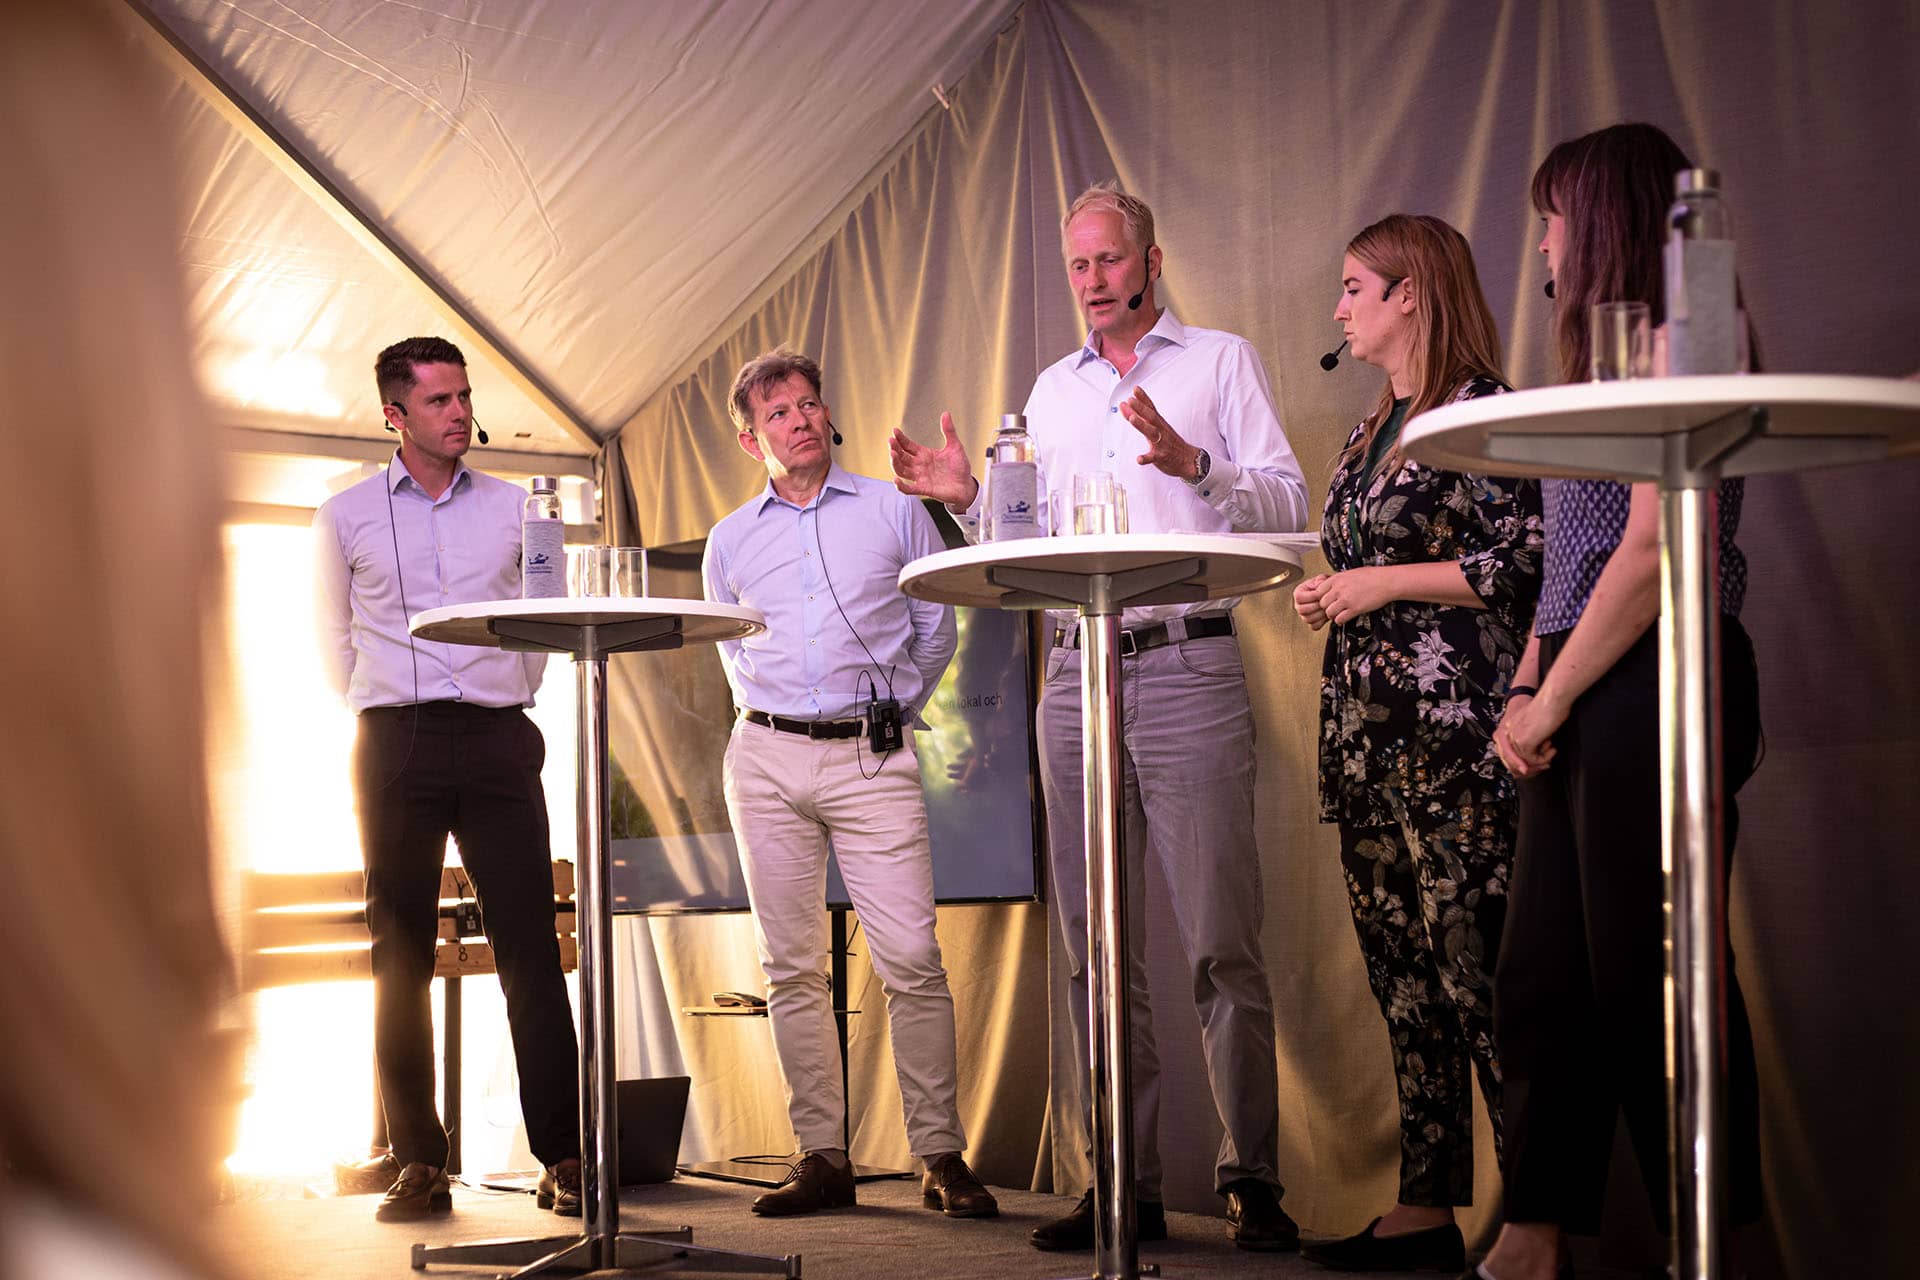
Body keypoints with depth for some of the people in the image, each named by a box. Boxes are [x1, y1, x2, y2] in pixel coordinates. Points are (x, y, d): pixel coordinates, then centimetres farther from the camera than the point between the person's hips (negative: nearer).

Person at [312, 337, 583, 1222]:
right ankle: (419, 1165, 6)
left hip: (498, 740, 0)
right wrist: (381, 717, 9)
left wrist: (513, 696, 9)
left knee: (529, 948, -5)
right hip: (394, 747, 0)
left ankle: (563, 1157, -4)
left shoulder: (512, 508, 12)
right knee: (400, 958, 0)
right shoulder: (346, 517, 9)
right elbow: (334, 638, 16)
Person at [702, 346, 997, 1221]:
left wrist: (888, 710, 7)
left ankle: (941, 1157, -4)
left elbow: (934, 629, 12)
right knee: (792, 966, 2)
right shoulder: (730, 542, 12)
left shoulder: (893, 513, 7)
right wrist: (771, 716, 13)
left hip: (873, 758, -2)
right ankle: (822, 1157, 8)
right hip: (767, 761, 3)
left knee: (911, 959, -10)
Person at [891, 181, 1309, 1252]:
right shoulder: (1053, 390, 22)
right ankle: (1128, 1187, 8)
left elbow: (1288, 503, 0)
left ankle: (1253, 1181, -3)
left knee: (1223, 944, -9)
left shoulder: (1222, 361, 9)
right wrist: (971, 499, 5)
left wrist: (1193, 464, -15)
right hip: (1076, 671, 5)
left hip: (1189, 664, -4)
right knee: (1099, 953, 3)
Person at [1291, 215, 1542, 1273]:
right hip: (1369, 733, 9)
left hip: (1452, 731, -9)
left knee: (1478, 973, -11)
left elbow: (1528, 566, -13)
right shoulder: (1373, 432, 20)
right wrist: (1330, 597, 9)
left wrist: (1384, 583, -11)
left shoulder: (1480, 410, -6)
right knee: (1404, 976, 9)